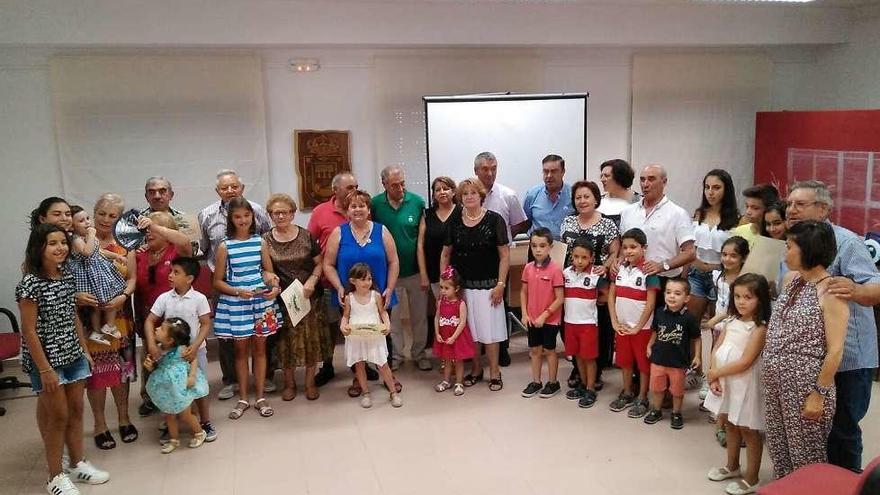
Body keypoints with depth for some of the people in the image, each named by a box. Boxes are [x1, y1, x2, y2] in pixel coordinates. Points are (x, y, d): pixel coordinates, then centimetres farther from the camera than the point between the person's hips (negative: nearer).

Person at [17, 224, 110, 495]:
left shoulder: (67, 275, 3)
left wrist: (85, 350, 13)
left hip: (73, 355, 6)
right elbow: (29, 331, -17)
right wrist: (44, 369, -17)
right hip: (46, 359, -6)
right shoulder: (30, 283, -17)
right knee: (57, 416, 3)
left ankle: (79, 464, 29)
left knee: (76, 410, 14)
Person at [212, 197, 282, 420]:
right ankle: (243, 398, 21)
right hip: (235, 303, -1)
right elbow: (218, 281, -2)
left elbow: (269, 272, 8)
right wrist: (238, 291, -17)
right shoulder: (225, 246, -5)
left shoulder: (260, 242, 1)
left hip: (261, 300, 2)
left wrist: (274, 287, -12)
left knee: (259, 348, 9)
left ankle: (260, 397, 19)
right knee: (241, 349, 8)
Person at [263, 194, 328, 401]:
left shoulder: (306, 236, 0)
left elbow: (319, 262, 3)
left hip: (309, 296, 0)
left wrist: (312, 281, -12)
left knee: (311, 337, 6)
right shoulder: (265, 240, 0)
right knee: (287, 339, 6)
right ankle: (289, 382, 23)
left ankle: (310, 381, 21)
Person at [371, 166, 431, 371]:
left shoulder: (417, 202, -8)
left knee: (419, 316, 11)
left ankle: (419, 353, 28)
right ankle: (395, 355, 27)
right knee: (391, 316, 12)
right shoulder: (375, 204, -8)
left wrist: (424, 273, -5)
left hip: (415, 270, 0)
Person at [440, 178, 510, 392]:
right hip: (462, 285, 3)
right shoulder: (454, 222, 3)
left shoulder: (494, 220, -6)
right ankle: (476, 369, 26)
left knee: (489, 328, 2)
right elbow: (445, 254, 10)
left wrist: (500, 284, -10)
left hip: (488, 285, -3)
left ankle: (494, 372, 16)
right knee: (470, 329, 10)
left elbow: (504, 255, -6)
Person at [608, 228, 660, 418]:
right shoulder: (619, 269, 1)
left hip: (642, 327, -5)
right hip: (622, 325, 5)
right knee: (624, 360, 17)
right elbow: (611, 296, 4)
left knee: (643, 363, 7)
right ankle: (627, 394, 32)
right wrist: (614, 322, -3)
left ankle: (642, 399, 19)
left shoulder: (648, 272, -14)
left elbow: (651, 303, -15)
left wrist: (638, 327, -14)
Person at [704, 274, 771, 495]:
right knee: (729, 423, 21)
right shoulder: (731, 321, 4)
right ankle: (732, 466, 40)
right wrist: (714, 377, -11)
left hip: (745, 384, -8)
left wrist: (715, 373, -15)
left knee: (748, 430, 5)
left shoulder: (760, 328, -18)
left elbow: (745, 362, -23)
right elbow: (717, 349, 2)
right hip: (725, 381, 8)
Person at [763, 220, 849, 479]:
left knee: (806, 451, 8)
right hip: (776, 382, 7)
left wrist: (819, 394, -16)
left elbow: (835, 351, -17)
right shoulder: (791, 279, 7)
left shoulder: (831, 292, -16)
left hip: (806, 387, -7)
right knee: (779, 446, 18)